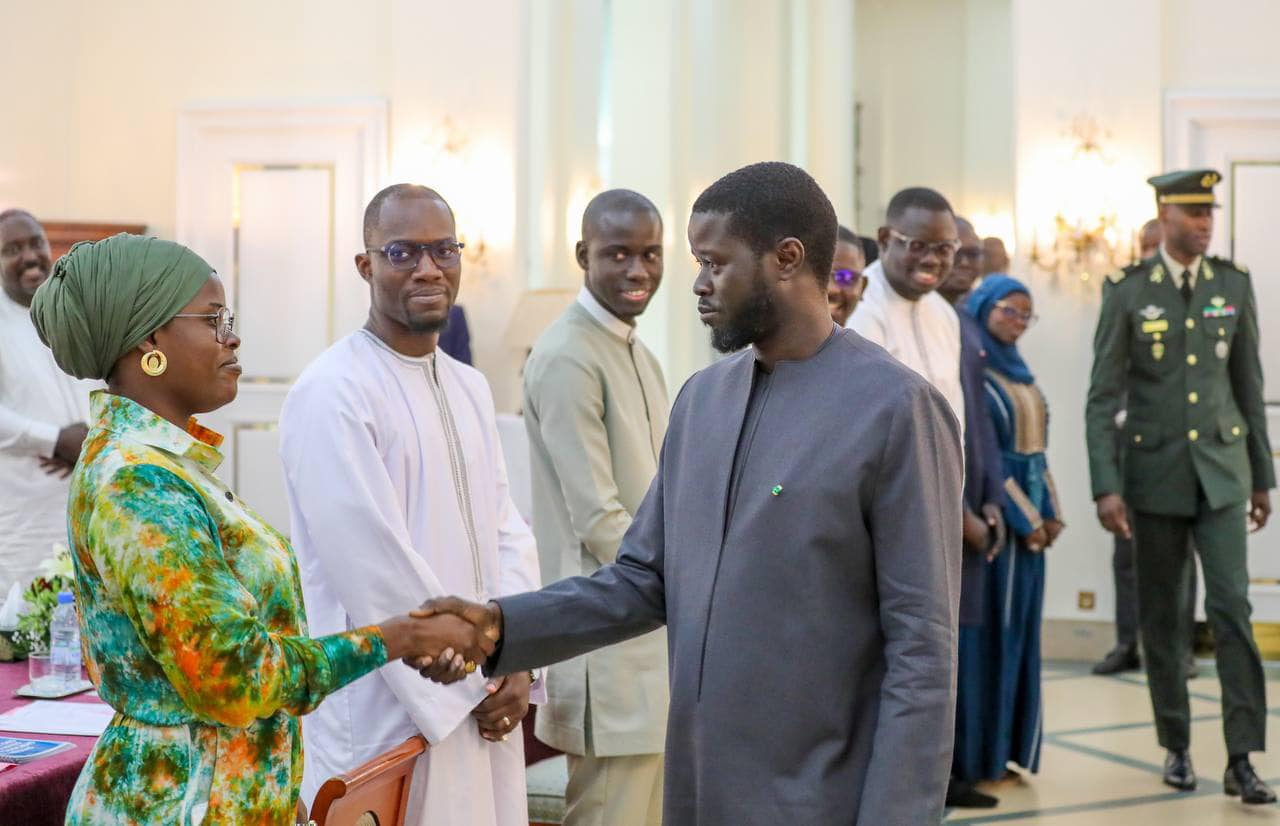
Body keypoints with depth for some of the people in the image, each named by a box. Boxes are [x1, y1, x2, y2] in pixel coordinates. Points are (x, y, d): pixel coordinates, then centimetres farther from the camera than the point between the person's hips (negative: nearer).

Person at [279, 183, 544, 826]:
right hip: (388, 719, -7)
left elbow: (506, 529, 8)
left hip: (483, 707, 7)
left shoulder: (470, 388, 10)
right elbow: (375, 570, -18)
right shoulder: (332, 393, -15)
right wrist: (473, 683, -11)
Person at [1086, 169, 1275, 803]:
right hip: (1155, 471, -1)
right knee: (1162, 615, 8)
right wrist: (1106, 487, -13)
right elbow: (1102, 397, -6)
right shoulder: (1127, 291, -4)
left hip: (1221, 470, 1)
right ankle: (1176, 745, 22)